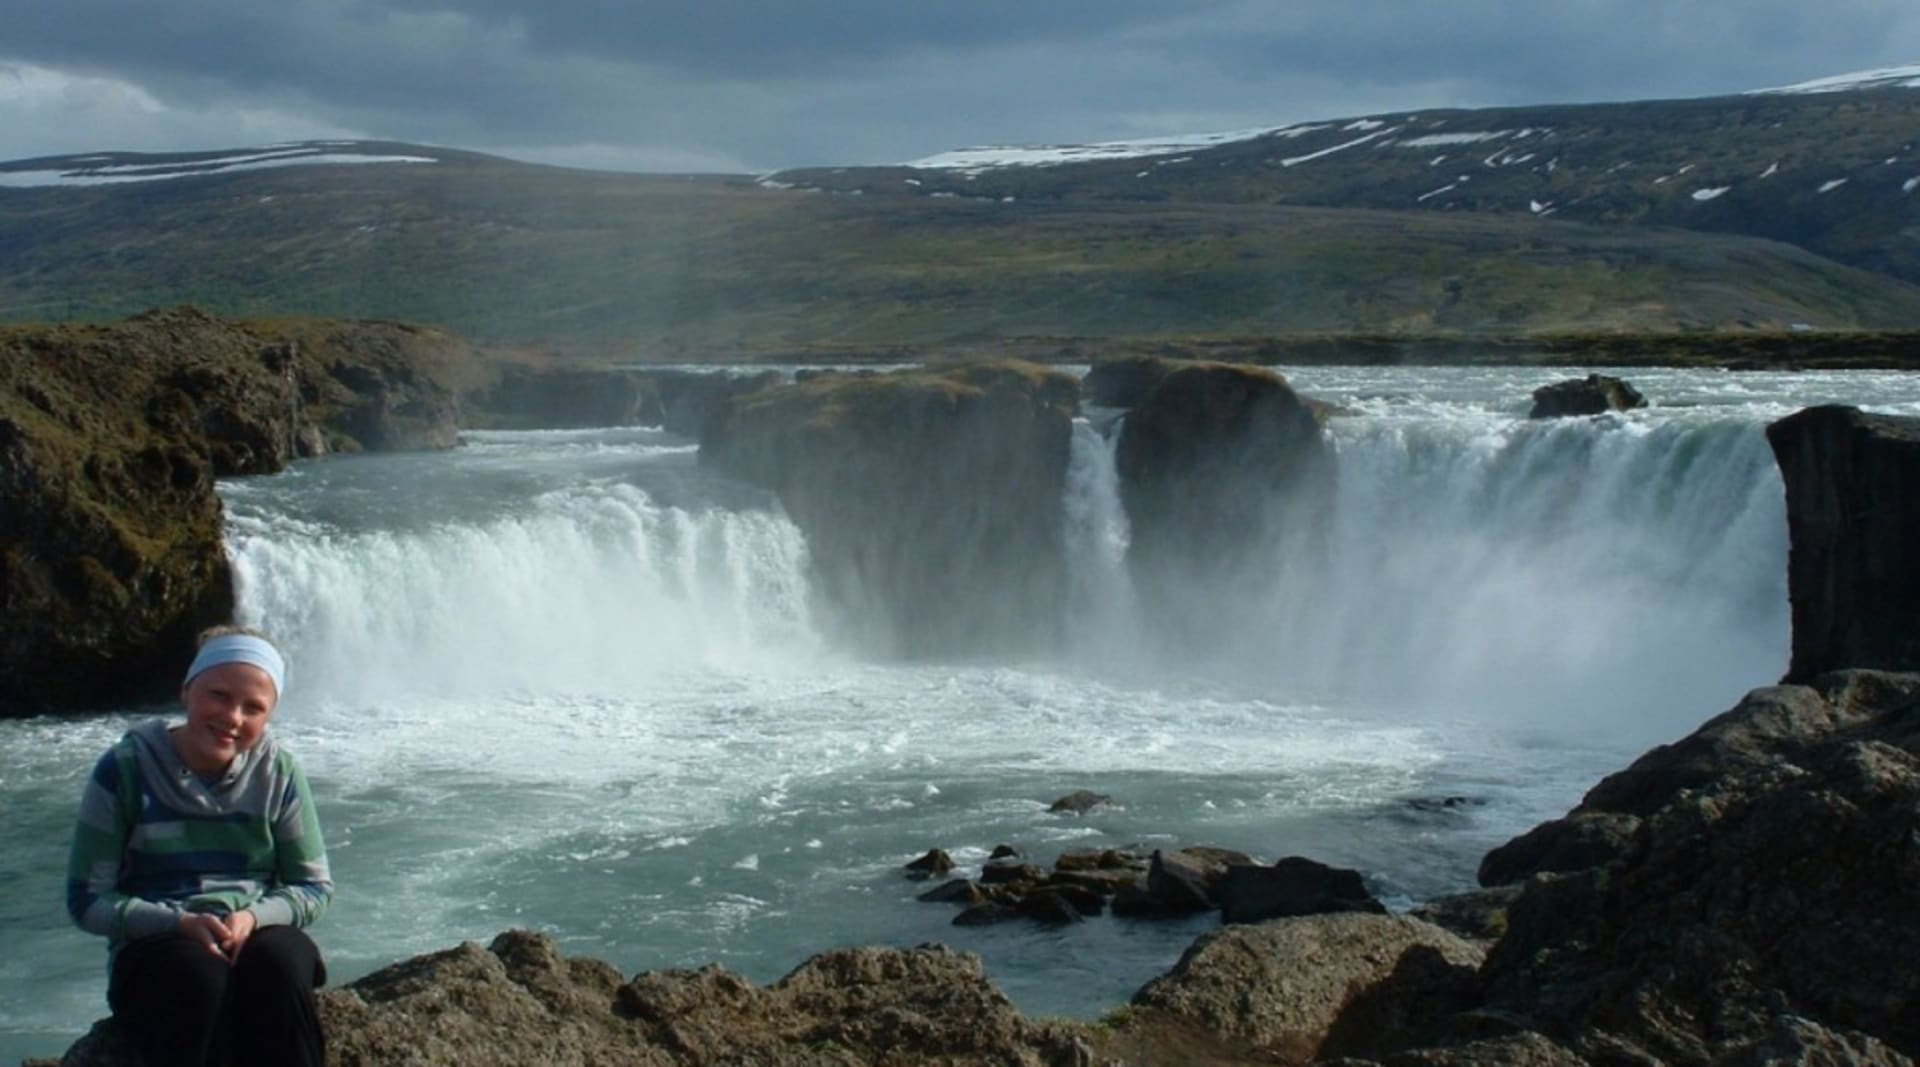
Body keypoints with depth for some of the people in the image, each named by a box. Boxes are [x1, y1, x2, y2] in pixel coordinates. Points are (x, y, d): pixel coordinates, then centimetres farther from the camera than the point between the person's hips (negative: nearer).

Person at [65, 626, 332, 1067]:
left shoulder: (278, 773, 2)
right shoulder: (126, 770, -4)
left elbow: (314, 887, 7)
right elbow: (86, 900, -2)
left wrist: (253, 917, -15)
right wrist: (180, 922, -18)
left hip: (256, 939, 2)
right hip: (154, 947, -2)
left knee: (279, 964, -34)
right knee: (202, 978, -37)